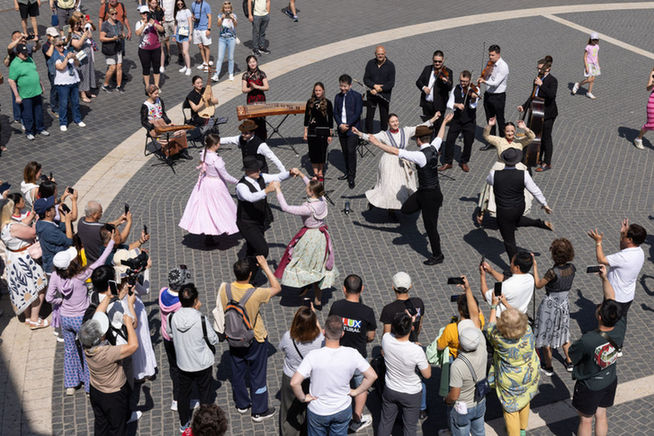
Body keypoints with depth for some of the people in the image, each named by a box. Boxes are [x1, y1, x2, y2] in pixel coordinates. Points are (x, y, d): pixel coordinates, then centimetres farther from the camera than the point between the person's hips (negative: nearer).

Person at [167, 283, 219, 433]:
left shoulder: (172, 317, -18)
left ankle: (183, 423, 41)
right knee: (205, 394, 17)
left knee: (184, 393, 24)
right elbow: (214, 340, -14)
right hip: (203, 364, -3)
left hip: (183, 363, 3)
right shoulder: (201, 319, -28)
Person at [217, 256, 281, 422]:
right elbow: (277, 288, -12)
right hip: (255, 341, -4)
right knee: (257, 375, 13)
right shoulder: (256, 294, -30)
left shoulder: (224, 289, -19)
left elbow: (222, 312, -2)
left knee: (237, 372, 23)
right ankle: (259, 411, 27)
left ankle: (242, 404, 42)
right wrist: (265, 266, -9)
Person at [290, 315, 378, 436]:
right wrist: (355, 392, -2)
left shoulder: (314, 356, -27)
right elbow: (372, 376, -12)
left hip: (318, 412, -1)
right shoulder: (352, 354, -20)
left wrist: (303, 398, -13)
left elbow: (294, 383, -30)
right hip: (343, 410, 2)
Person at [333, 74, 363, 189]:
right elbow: (335, 113, 7)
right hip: (341, 129, 5)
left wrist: (347, 125, -16)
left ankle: (351, 177, -3)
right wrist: (340, 124, -10)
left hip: (352, 129, -5)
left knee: (351, 151, -9)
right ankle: (347, 172, 27)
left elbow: (357, 113, -11)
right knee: (344, 151, 12)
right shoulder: (338, 97, 9)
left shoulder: (357, 96, -6)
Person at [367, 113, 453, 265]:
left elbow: (396, 152, -29)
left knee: (430, 226, 7)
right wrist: (444, 122, 38)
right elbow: (440, 136, 19)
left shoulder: (421, 156, -28)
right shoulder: (433, 148, -4)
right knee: (405, 209, 17)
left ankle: (438, 256, 23)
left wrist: (378, 144, -21)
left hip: (430, 194, -8)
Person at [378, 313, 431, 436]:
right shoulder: (417, 351, -34)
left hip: (390, 390, 3)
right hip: (411, 394, -3)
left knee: (385, 422, 25)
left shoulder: (386, 339, -25)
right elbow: (427, 375, -17)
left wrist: (405, 323, -2)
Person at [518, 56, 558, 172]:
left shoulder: (552, 80, -15)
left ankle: (547, 163, 10)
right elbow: (533, 96, 17)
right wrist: (524, 106, 11)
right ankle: (538, 158, 33)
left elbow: (551, 95, -31)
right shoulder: (537, 79, 8)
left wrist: (541, 85, -34)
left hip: (548, 114, -8)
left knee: (546, 137, 0)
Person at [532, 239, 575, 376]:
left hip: (550, 306, -6)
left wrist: (535, 265, -13)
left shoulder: (553, 272, -30)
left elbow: (538, 285, -16)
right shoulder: (571, 268, -12)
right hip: (564, 304, 6)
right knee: (563, 333, 27)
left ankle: (548, 367, 27)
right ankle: (569, 362, 40)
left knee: (546, 336, 13)